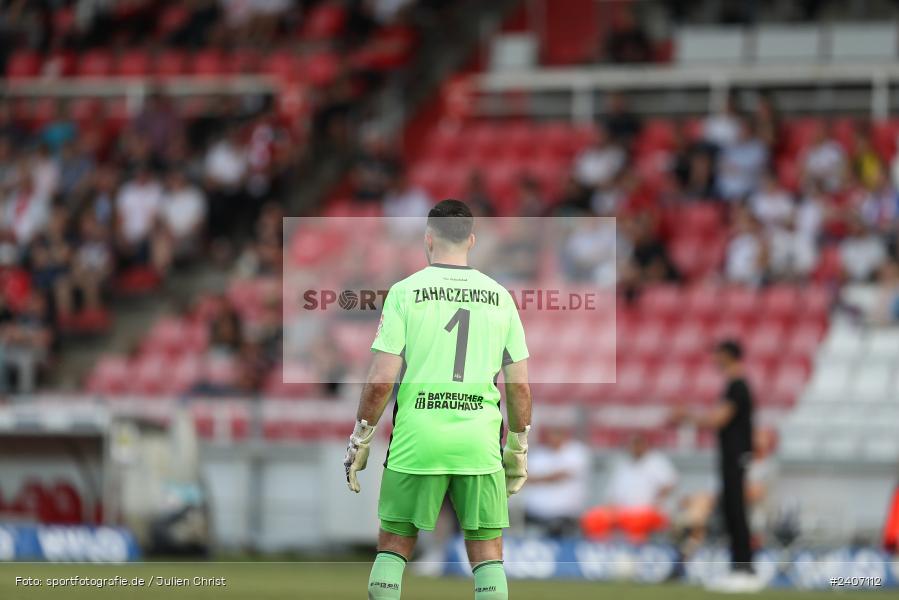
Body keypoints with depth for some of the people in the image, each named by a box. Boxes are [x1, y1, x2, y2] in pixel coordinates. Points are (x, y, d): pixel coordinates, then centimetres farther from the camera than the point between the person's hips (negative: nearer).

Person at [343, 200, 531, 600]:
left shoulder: (405, 292, -2)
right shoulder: (499, 296, 6)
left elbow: (381, 380, -6)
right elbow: (519, 386, 7)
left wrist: (360, 439, 5)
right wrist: (519, 447, 18)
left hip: (417, 439, -1)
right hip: (480, 442, 2)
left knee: (394, 545, 10)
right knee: (487, 553, 7)